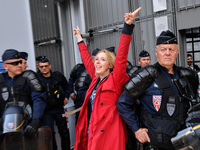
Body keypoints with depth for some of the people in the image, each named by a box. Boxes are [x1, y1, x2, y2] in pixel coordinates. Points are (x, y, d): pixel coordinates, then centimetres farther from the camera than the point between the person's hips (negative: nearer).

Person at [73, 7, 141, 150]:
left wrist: (128, 26, -27)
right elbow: (86, 59, 21)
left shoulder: (115, 79, -7)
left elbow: (121, 56, -20)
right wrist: (80, 39, 31)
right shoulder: (96, 79, 9)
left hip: (108, 136, -6)